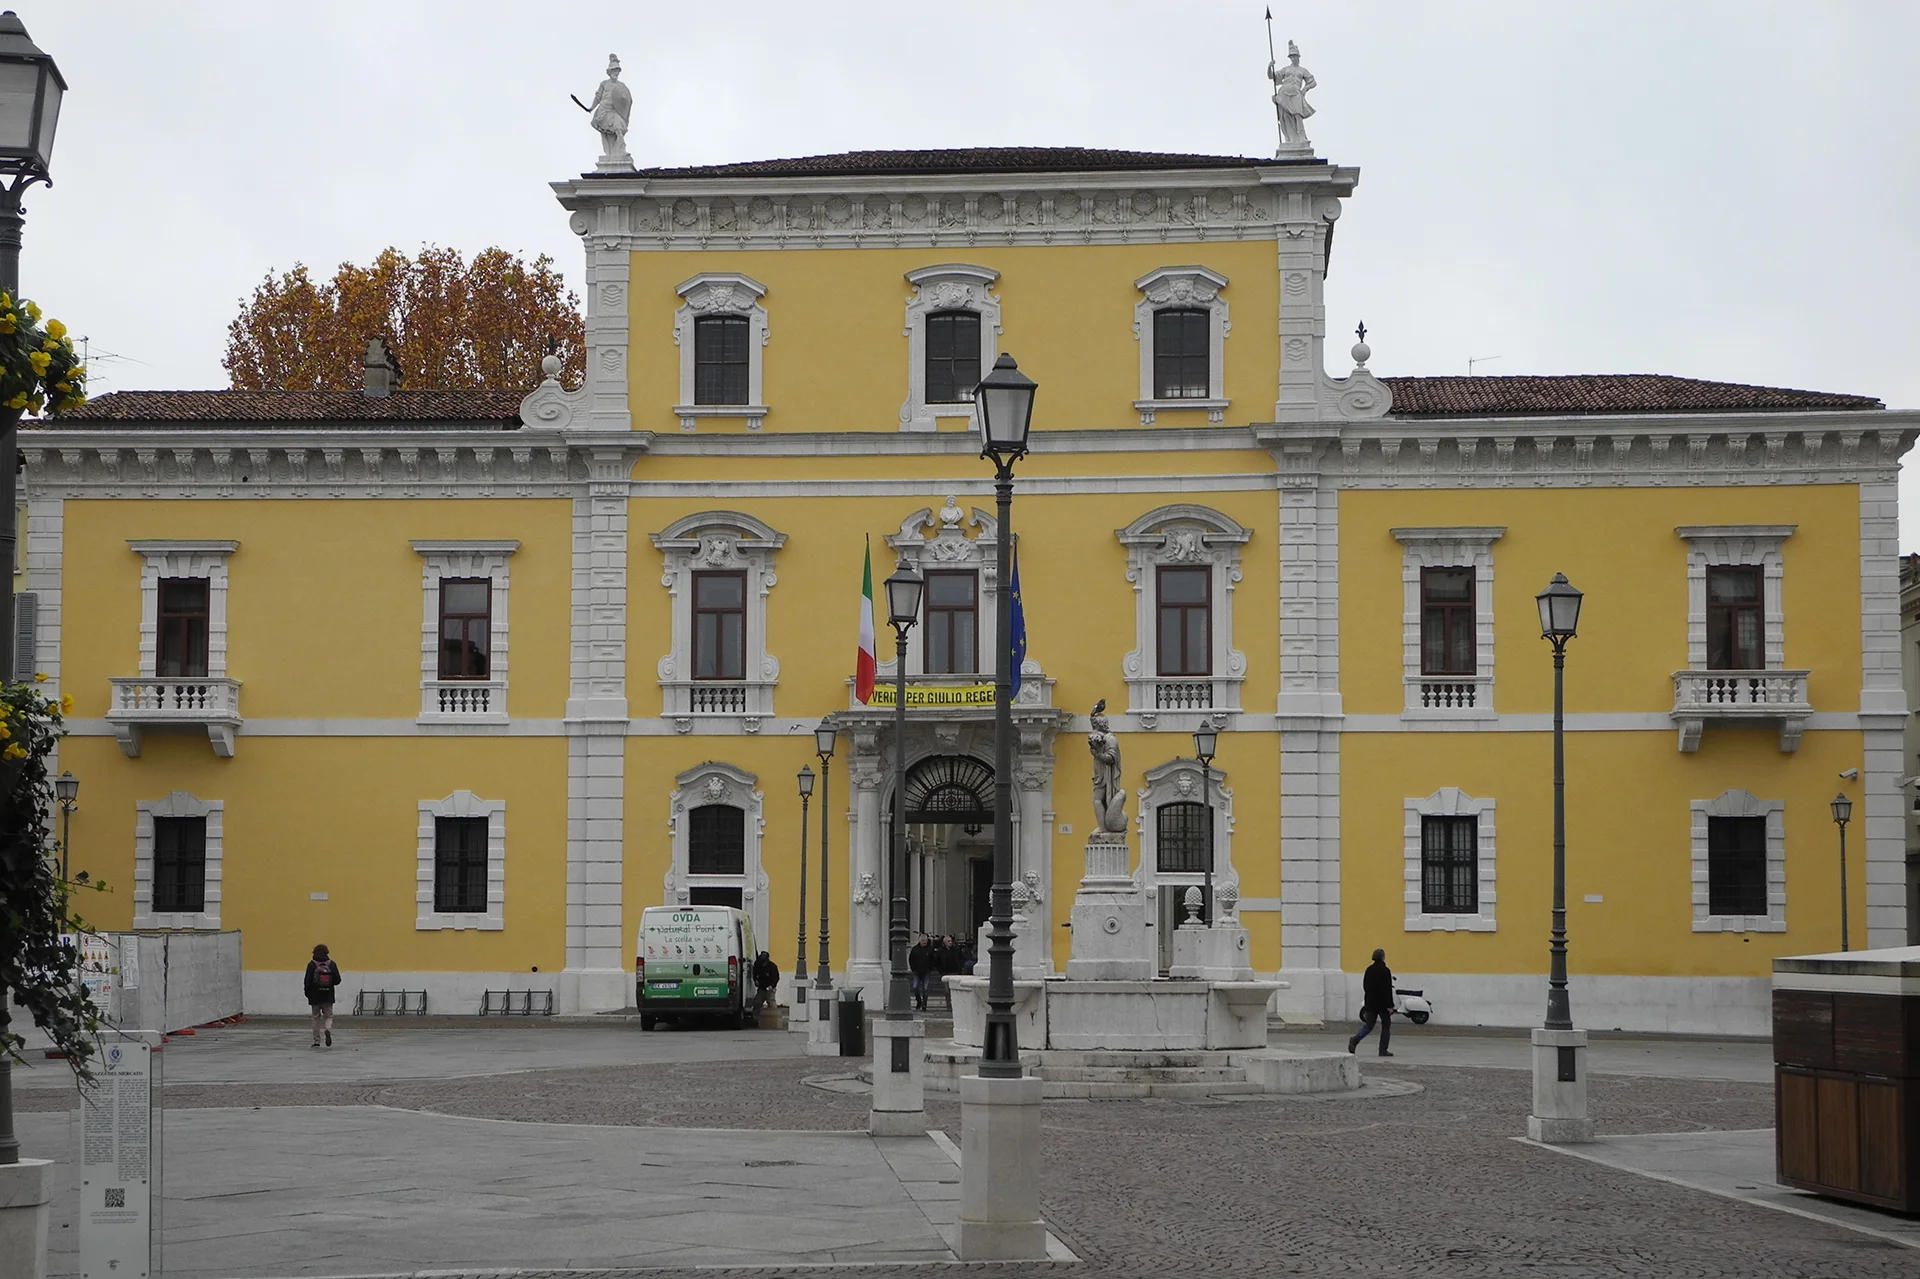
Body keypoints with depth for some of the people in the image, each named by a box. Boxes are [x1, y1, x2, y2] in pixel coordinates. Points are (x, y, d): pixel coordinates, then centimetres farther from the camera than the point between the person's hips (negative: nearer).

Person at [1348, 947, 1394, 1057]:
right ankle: (1383, 1050, 7)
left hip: (1370, 1003, 5)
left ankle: (1355, 1040, -17)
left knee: (1368, 1025, 8)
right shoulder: (1385, 971, -13)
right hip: (1382, 1003, -5)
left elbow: (1365, 986, 14)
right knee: (1386, 1026, 9)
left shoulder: (1369, 970, 7)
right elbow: (1388, 990, -16)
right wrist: (1390, 1005, -14)